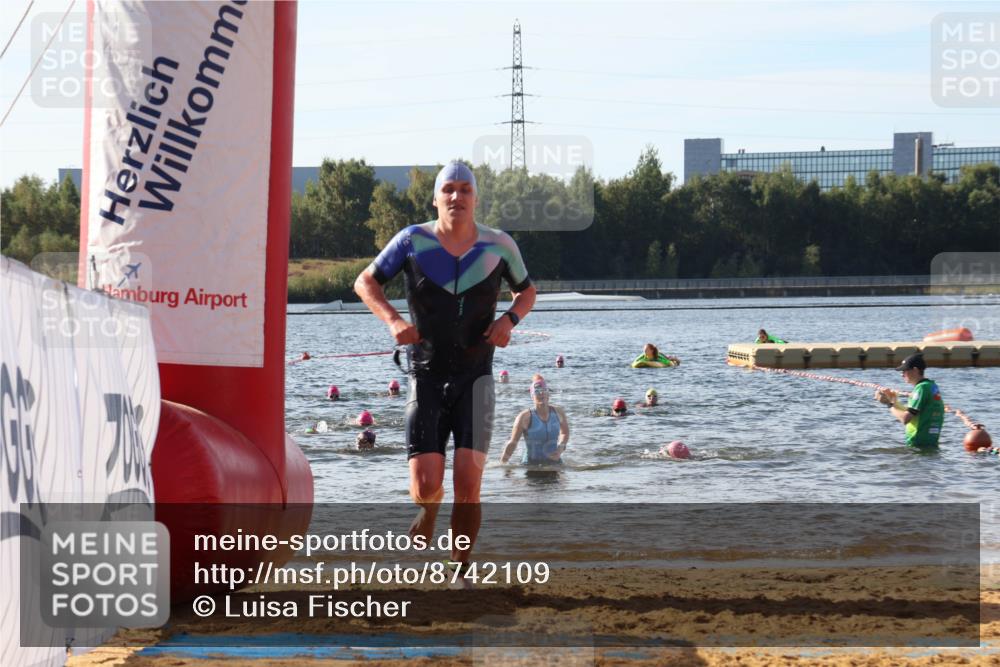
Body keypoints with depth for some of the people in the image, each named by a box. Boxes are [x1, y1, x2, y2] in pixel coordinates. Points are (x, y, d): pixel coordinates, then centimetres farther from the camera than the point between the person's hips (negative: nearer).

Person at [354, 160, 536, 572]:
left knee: (468, 484, -14)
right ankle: (428, 508, 30)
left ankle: (462, 568, 5)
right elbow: (365, 282, 7)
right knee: (425, 486, -10)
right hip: (426, 378, 0)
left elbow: (526, 291, 17)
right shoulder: (413, 241, -5)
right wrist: (393, 321, -11)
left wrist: (510, 319, -6)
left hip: (475, 379, 0)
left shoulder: (498, 245, -1)